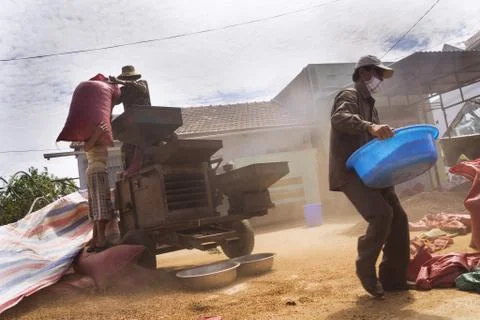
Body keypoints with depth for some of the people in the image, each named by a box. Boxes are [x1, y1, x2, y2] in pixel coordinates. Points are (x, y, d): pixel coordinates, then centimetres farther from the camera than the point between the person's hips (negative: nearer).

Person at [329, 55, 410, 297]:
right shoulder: (349, 96, -5)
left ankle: (393, 278, 11)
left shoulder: (369, 105, 23)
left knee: (398, 217, 2)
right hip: (349, 171, -9)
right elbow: (338, 118, -29)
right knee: (381, 214, -24)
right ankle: (365, 268, -2)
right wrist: (370, 127, -44)